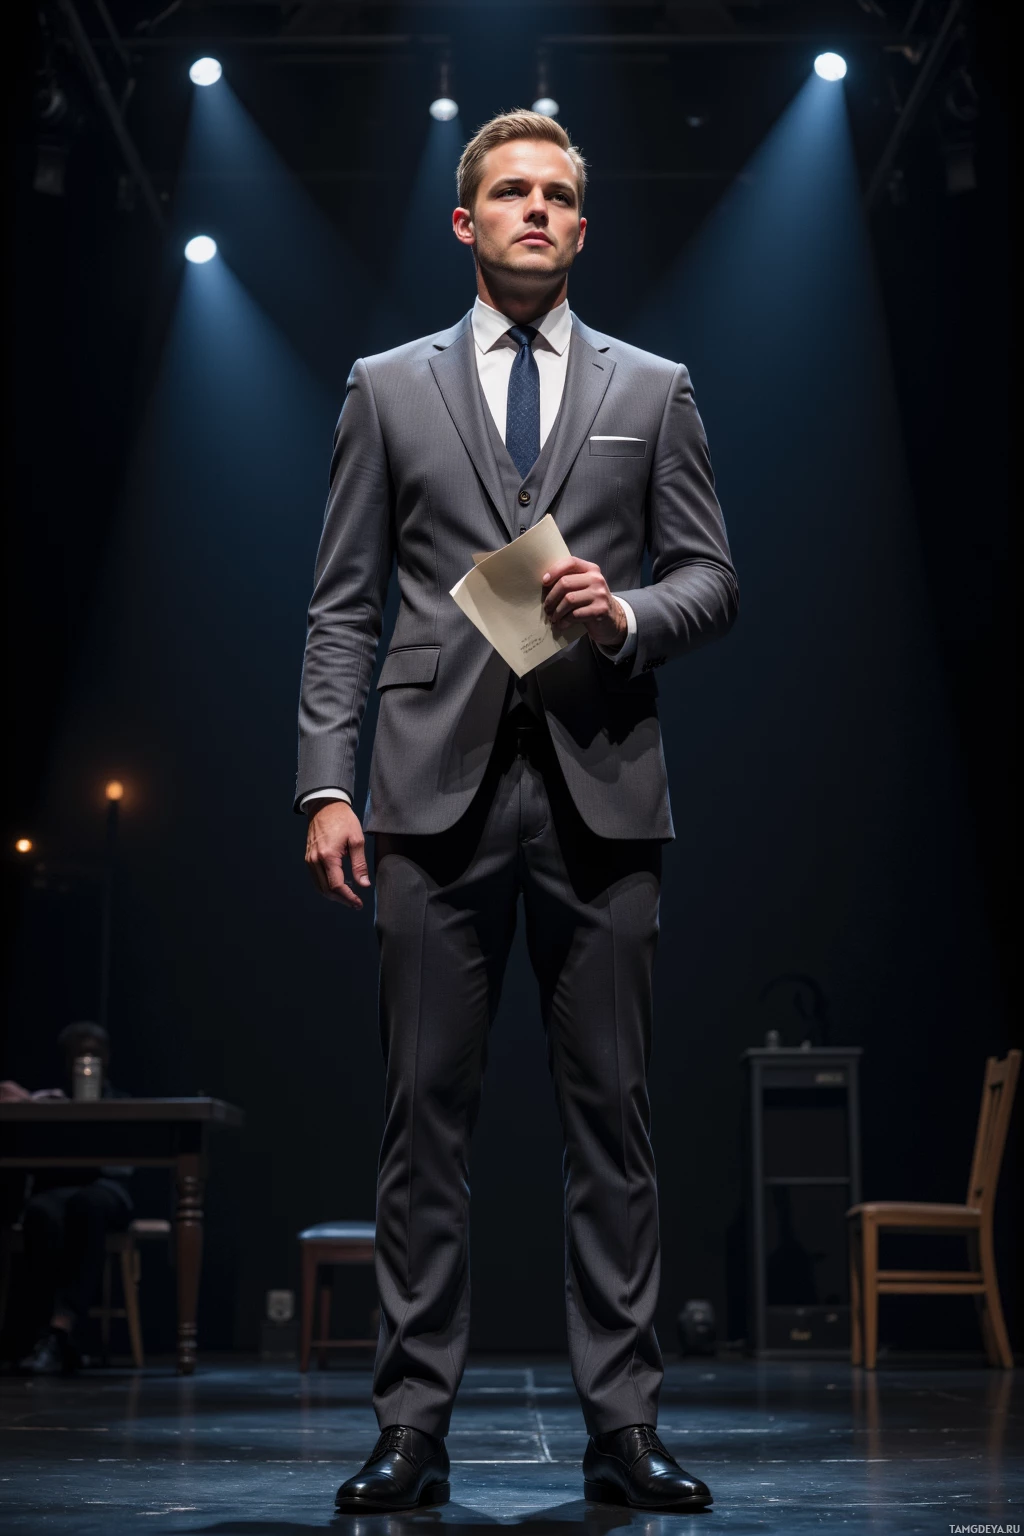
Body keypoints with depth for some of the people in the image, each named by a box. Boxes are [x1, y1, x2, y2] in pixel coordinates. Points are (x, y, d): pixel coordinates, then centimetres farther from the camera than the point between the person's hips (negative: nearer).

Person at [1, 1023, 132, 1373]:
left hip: (105, 1189, -1)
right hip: (54, 1188, 1)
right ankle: (68, 1338, -42)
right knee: (42, 1213, -38)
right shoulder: (46, 1099, 22)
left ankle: (60, 1328, -50)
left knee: (87, 1204, -40)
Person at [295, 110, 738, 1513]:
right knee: (426, 1116, 0)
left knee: (613, 1116, 1)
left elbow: (713, 579, 12)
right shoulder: (389, 389, 13)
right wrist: (327, 786, -2)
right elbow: (343, 609, 8)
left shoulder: (653, 390, 14)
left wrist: (627, 611, -10)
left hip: (602, 789, 1)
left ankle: (623, 1427, 8)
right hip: (441, 786, 0)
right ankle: (413, 1430, 6)